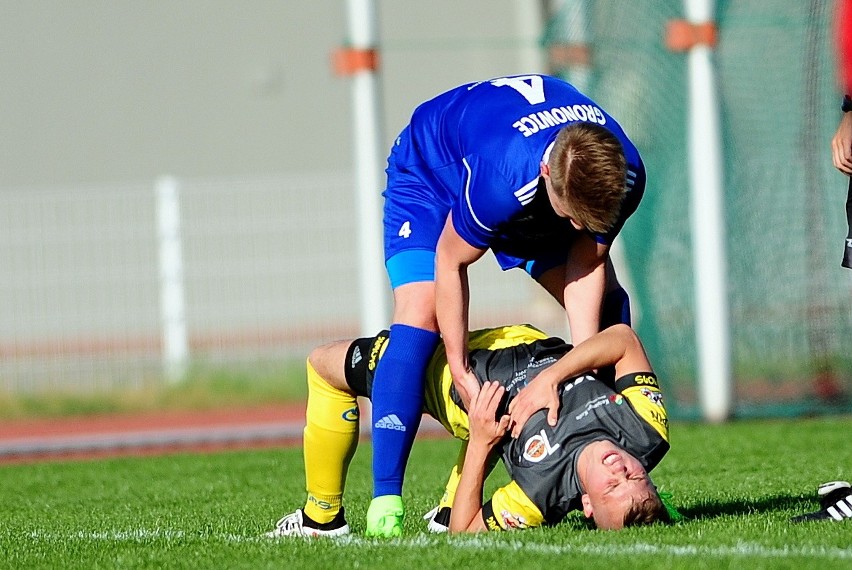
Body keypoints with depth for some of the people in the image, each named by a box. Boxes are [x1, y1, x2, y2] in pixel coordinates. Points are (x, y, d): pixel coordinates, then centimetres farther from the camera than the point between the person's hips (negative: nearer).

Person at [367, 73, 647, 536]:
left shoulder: (624, 177, -31)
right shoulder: (500, 179, -46)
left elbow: (586, 265, -17)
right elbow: (451, 261, -29)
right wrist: (460, 371, -25)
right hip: (430, 174, -6)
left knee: (606, 304, -2)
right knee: (420, 315, -25)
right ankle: (385, 501, -25)